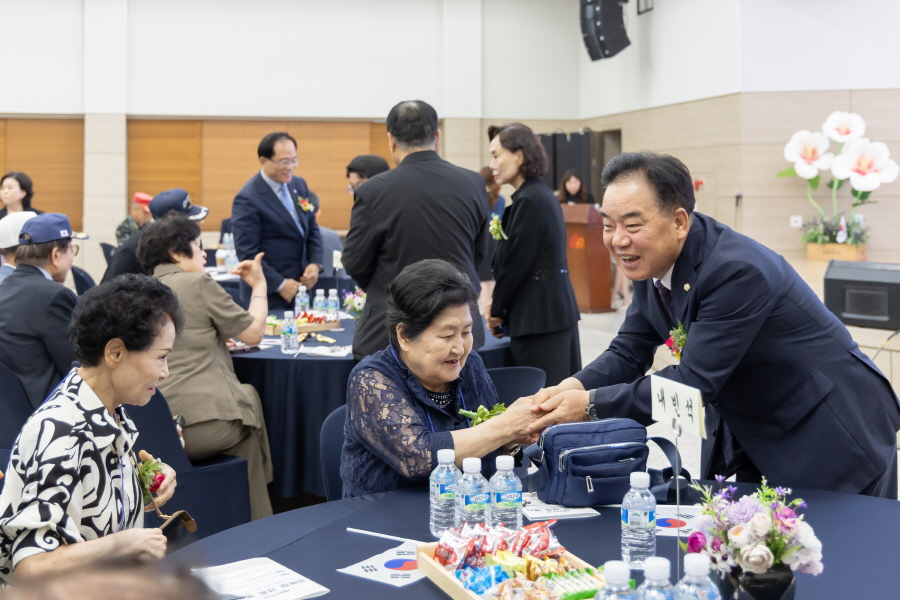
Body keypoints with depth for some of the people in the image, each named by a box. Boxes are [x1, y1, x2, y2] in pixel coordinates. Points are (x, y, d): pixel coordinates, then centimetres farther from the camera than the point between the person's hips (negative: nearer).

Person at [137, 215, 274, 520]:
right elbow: (253, 333, 3)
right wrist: (259, 285, 16)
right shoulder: (198, 283, -4)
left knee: (242, 394, 30)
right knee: (248, 392, 25)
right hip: (204, 424, -6)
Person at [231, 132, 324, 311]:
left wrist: (315, 263, -2)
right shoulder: (247, 199, -15)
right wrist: (280, 285, -16)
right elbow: (247, 254, -16)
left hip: (300, 286, 7)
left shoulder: (299, 185, 7)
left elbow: (312, 229, 15)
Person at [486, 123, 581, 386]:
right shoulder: (543, 194, 13)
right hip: (558, 307, 10)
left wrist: (497, 311, -2)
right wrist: (502, 305, 10)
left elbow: (515, 264, -15)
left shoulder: (528, 201, -16)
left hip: (539, 313, -10)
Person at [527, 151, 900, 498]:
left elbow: (691, 382, -31)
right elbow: (629, 354, -1)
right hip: (753, 437, 8)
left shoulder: (737, 271, -30)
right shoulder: (651, 261, -4)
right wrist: (576, 387, -21)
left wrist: (590, 405, -31)